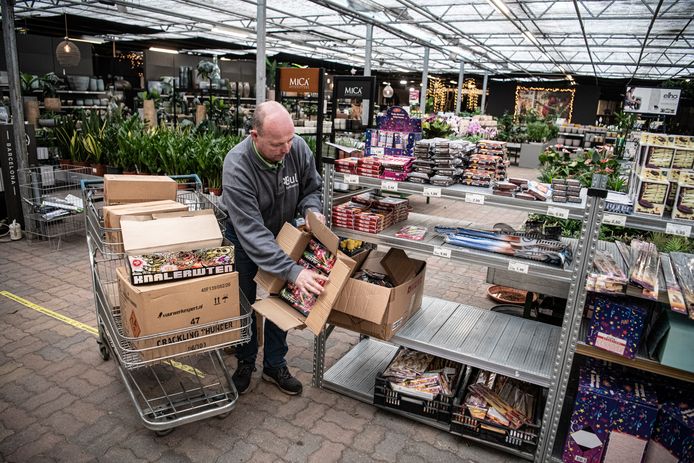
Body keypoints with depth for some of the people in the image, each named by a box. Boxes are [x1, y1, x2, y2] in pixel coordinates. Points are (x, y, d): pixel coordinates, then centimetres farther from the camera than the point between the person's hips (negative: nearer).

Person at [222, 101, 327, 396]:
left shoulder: (298, 148, -24)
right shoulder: (237, 167, -37)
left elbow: (311, 188, -4)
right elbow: (252, 232, -41)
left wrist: (311, 210, -28)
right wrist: (293, 271, -49)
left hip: (283, 232, 3)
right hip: (244, 239, -3)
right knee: (244, 302, 9)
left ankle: (275, 365, 27)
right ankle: (245, 362, 33)